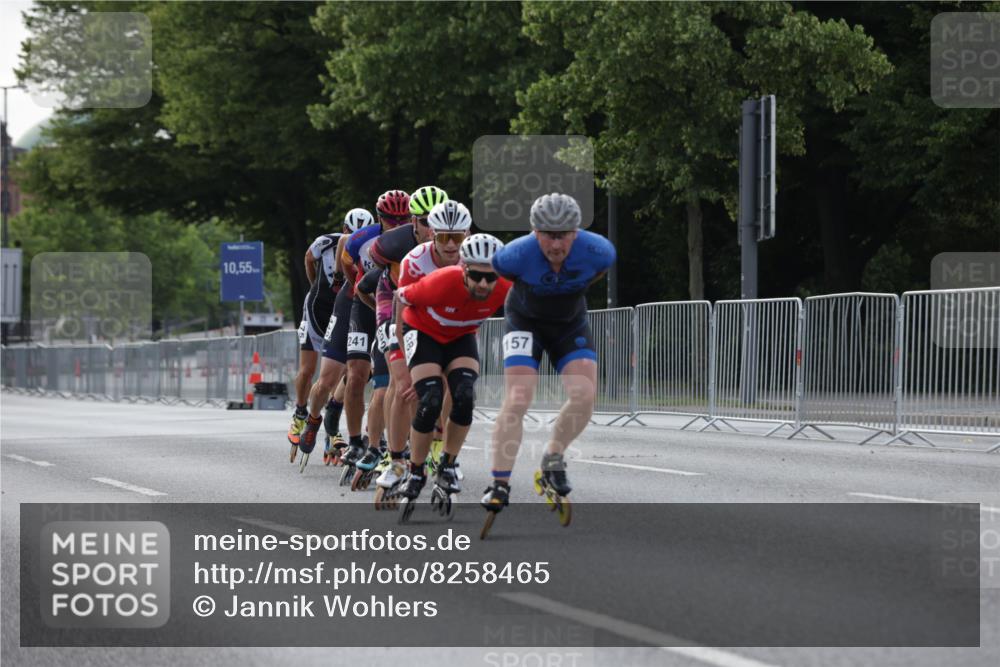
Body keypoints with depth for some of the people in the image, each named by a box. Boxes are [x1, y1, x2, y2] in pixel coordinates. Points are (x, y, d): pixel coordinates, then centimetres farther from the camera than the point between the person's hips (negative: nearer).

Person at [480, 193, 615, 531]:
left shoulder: (597, 251, -26)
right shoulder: (516, 255, -31)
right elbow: (494, 269, -6)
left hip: (571, 325, 2)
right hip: (525, 322, -2)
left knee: (584, 395, -19)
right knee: (517, 400, -18)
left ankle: (553, 460, 6)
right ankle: (500, 486, -14)